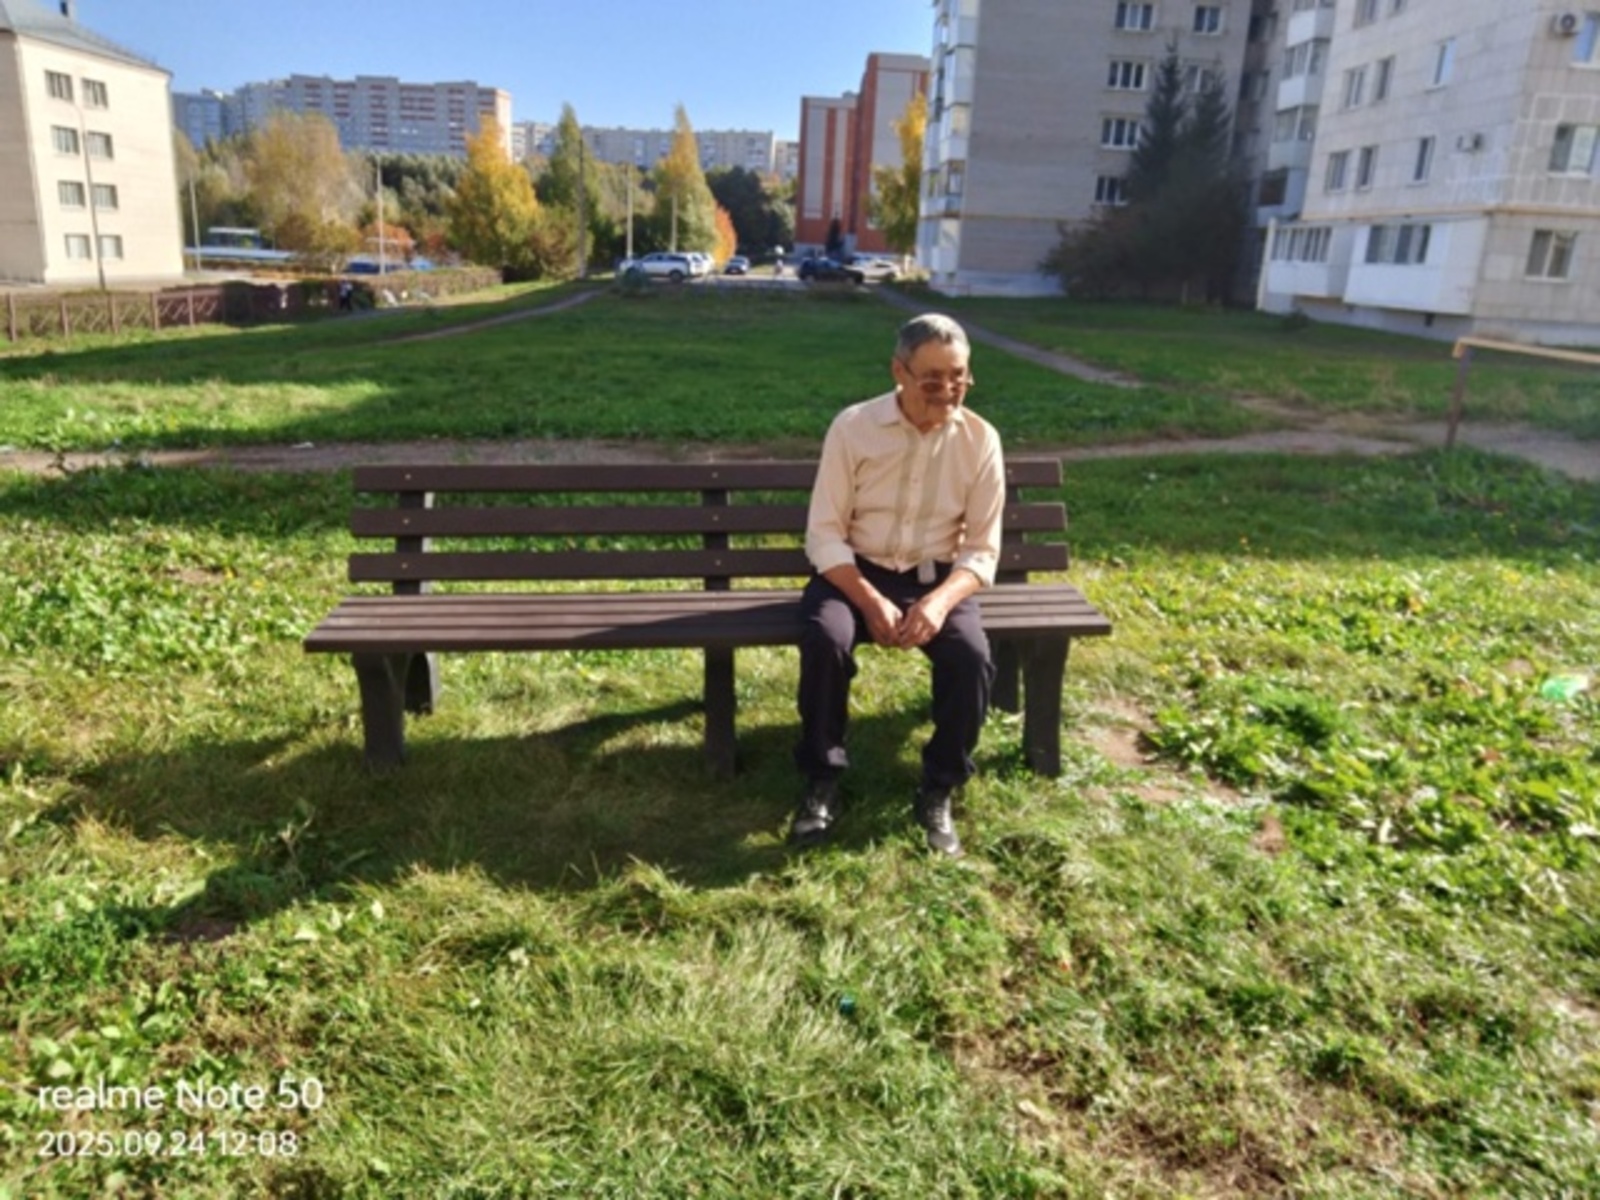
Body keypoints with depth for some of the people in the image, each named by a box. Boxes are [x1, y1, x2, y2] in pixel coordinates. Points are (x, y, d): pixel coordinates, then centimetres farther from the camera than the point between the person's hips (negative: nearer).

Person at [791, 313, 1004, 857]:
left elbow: (982, 549, -5)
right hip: (854, 572, -1)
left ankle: (939, 790, -5)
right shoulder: (853, 426, -11)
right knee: (824, 640, -32)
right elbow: (824, 534, -10)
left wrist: (940, 600, -24)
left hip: (937, 578, 1)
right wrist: (870, 601, -24)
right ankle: (821, 783, -11)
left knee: (972, 656, -28)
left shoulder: (981, 439, -6)